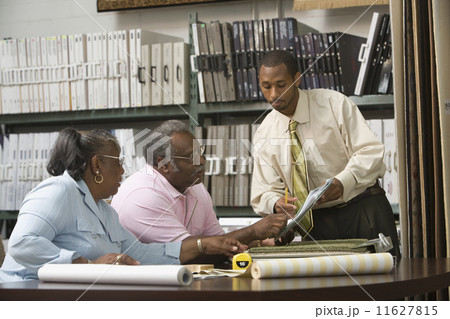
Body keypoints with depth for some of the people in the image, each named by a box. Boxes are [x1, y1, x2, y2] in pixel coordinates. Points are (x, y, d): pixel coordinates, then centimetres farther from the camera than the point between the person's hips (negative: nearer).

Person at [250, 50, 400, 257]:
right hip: (315, 221, 2)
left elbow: (370, 152, -11)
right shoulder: (264, 135, 2)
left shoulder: (334, 104, -6)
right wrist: (277, 204, -21)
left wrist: (343, 182, -29)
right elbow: (264, 192, 4)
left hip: (363, 208, -2)